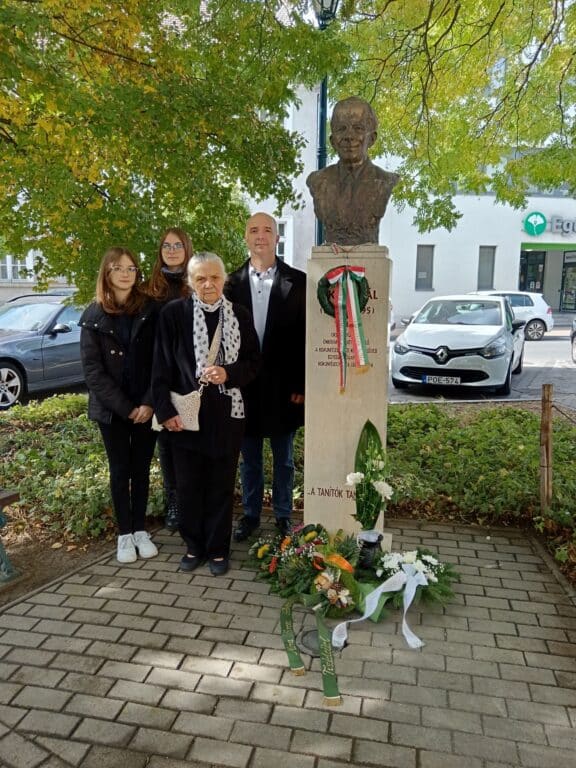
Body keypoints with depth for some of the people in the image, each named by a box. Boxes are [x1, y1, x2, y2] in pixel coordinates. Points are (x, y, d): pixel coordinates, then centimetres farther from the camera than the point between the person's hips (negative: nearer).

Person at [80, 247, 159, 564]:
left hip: (146, 407, 1)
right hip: (111, 409, -1)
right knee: (120, 470, 8)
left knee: (141, 468, 10)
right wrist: (125, 407, -13)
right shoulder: (94, 316, -3)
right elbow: (92, 369, -7)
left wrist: (148, 403, -13)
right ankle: (124, 533, 21)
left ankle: (140, 530, 24)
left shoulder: (150, 310, -1)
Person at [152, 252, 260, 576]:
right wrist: (166, 410, -9)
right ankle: (194, 546, 30)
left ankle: (218, 549, 27)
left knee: (221, 484, 10)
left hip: (227, 414, 1)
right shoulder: (174, 313, -3)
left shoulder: (240, 315, 1)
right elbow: (162, 368, -3)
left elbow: (253, 362, 5)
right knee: (189, 484, 10)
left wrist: (228, 374, -14)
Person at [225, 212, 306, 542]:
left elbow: (307, 336, -4)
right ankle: (251, 515, 30)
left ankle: (283, 515, 29)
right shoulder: (232, 283, 3)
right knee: (249, 458, 14)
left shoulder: (298, 281, -3)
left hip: (283, 386, -1)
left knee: (283, 458, 13)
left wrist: (302, 384, -8)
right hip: (244, 385, 2)